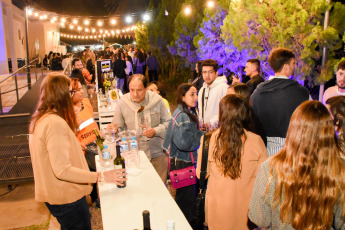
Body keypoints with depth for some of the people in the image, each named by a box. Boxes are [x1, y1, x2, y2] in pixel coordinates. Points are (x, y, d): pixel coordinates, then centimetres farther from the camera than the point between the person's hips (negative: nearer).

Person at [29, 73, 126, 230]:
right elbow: (62, 170, -28)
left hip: (52, 193, 10)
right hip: (66, 198, -10)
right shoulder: (55, 123, -26)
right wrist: (101, 176, -26)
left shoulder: (39, 120, 5)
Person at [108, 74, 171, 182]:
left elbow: (168, 122, 3)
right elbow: (119, 127, 4)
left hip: (157, 154, 1)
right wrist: (114, 128, -19)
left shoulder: (157, 100, -5)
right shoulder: (122, 103, -5)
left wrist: (156, 131, -14)